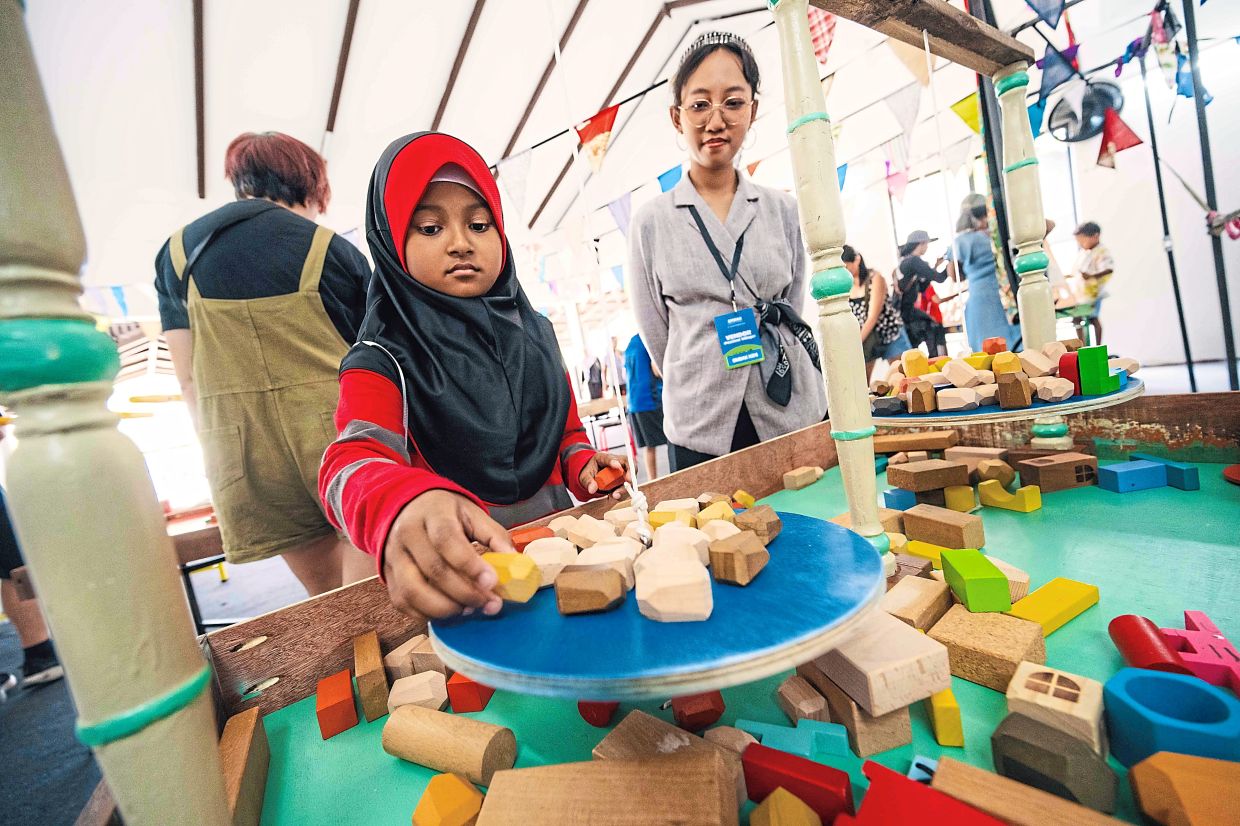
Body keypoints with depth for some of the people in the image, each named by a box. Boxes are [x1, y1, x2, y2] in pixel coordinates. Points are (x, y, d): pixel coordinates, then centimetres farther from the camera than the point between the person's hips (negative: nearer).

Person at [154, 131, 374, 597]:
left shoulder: (178, 251, 10)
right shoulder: (332, 250, 0)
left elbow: (188, 379, 8)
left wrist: (219, 453, 16)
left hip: (246, 455, 4)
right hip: (343, 432, -4)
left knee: (327, 598, 20)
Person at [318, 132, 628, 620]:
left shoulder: (535, 331, 9)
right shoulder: (385, 360, -4)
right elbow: (353, 460, -22)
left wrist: (583, 466, -4)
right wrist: (405, 506, -45)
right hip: (462, 569, -2)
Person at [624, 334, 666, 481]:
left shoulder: (630, 344, 18)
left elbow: (625, 374, 24)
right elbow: (657, 370, -14)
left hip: (633, 403, 7)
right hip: (653, 398, -7)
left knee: (648, 445, 9)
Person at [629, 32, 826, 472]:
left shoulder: (783, 210, 5)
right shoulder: (651, 221, -1)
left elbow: (793, 312, 13)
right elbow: (656, 337, 3)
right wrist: (708, 391, 9)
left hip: (795, 413, 3)